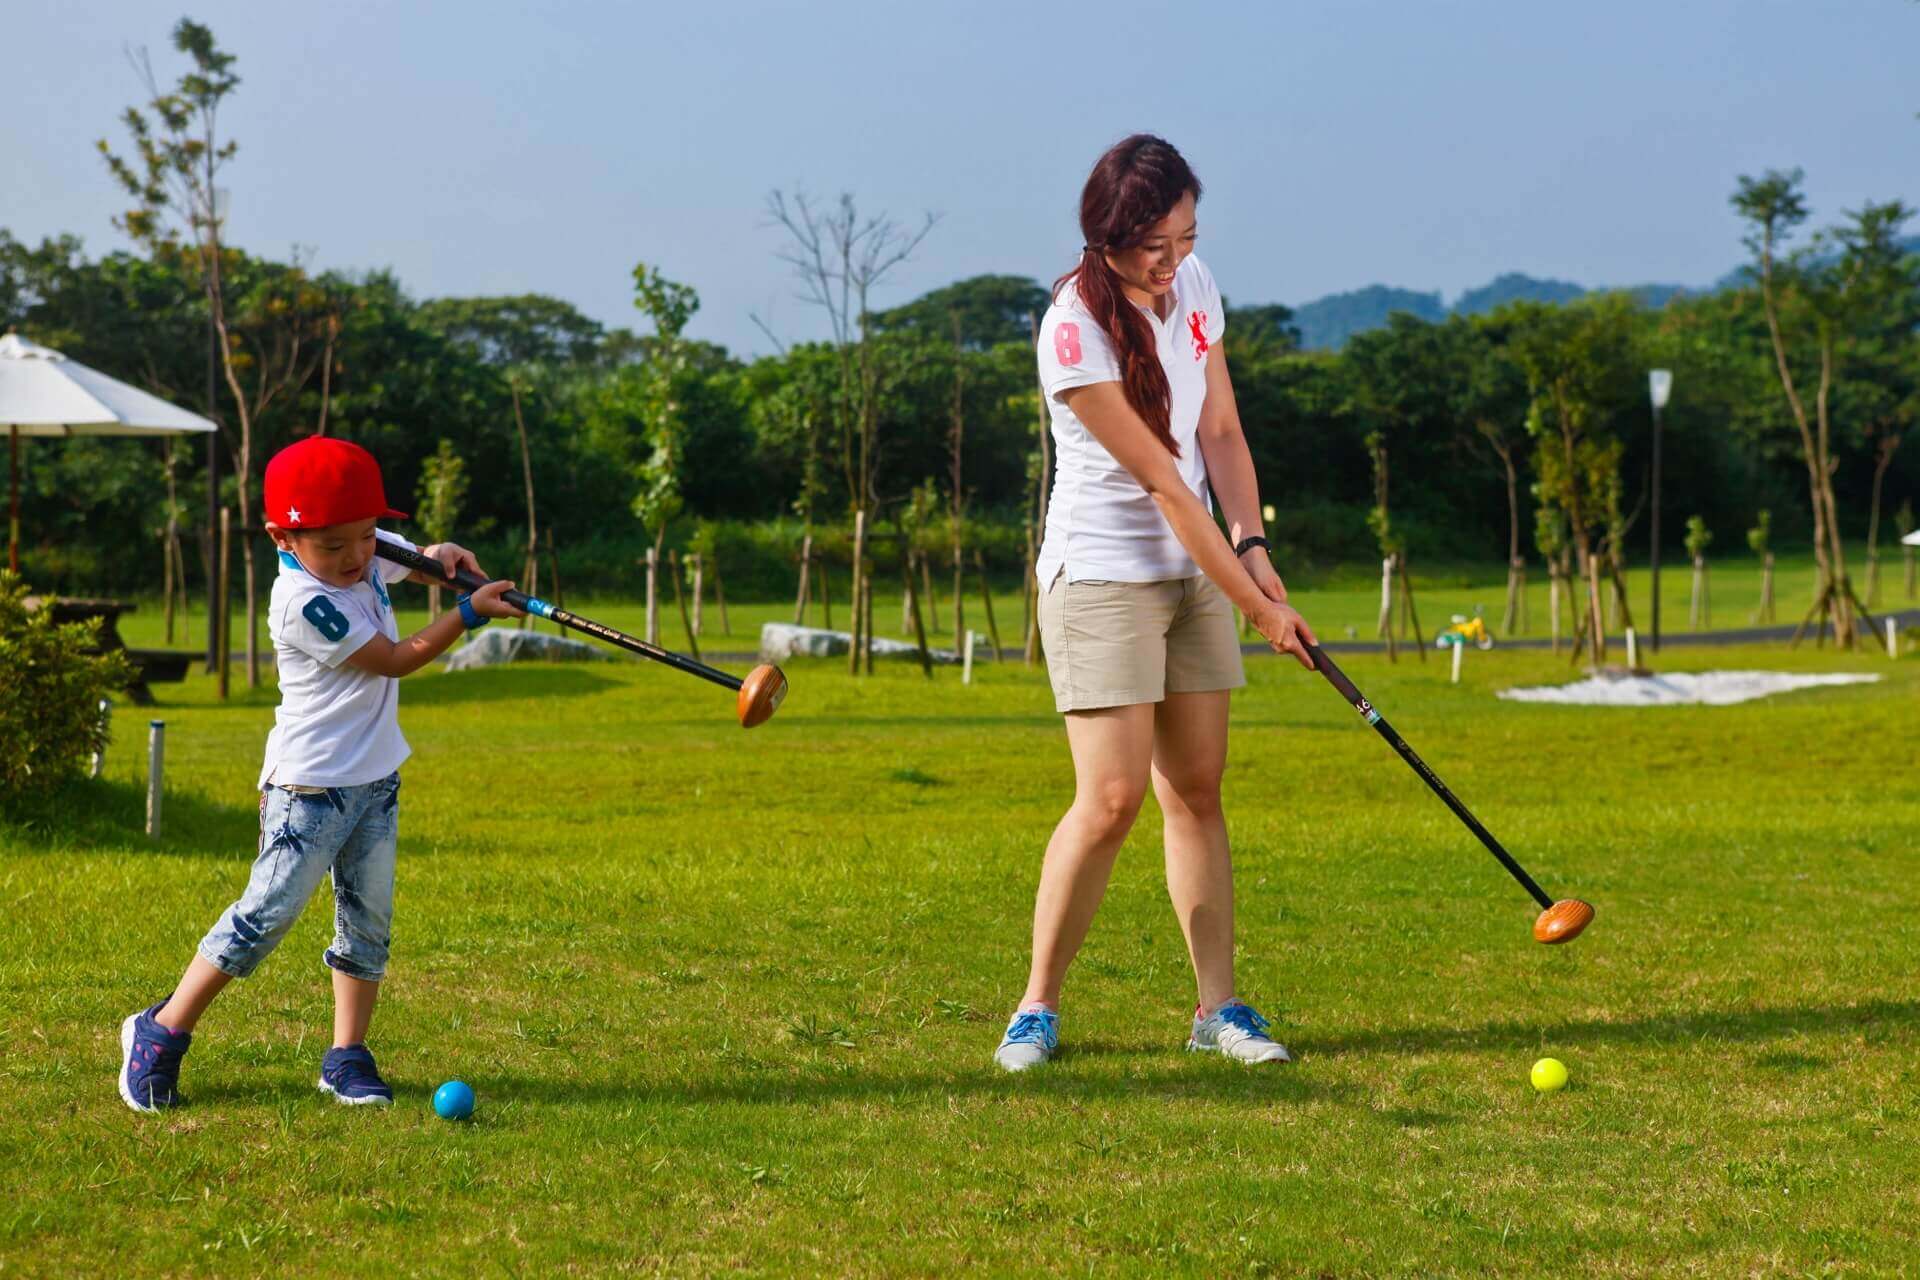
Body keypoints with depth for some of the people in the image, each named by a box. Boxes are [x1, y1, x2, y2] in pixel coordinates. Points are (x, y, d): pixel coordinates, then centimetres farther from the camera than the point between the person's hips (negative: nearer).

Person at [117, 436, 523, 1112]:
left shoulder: (370, 556, 0)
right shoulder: (303, 603, -23)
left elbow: (417, 562, 23)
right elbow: (395, 659, -17)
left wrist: (448, 558, -1)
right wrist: (470, 612, -13)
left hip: (377, 778, 8)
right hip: (310, 786, -8)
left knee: (368, 916, 8)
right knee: (268, 912, -8)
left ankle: (347, 1057, 15)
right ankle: (160, 1032, 3)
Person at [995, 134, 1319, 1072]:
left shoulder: (1193, 286, 1)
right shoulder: (1075, 328, -21)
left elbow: (1221, 436, 7)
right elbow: (1163, 482, -21)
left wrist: (1252, 548, -9)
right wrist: (1257, 607, -20)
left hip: (1196, 569, 7)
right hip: (1100, 573, -7)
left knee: (1197, 789, 6)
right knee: (1112, 798, -12)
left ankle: (1219, 1007, 10)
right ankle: (1037, 1007, 1)